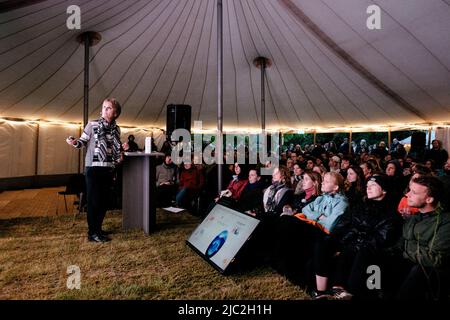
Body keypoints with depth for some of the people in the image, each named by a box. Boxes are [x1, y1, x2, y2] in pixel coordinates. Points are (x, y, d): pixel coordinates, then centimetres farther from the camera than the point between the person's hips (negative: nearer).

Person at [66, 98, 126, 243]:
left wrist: (122, 147, -1)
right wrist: (74, 142, -25)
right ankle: (92, 233, 11)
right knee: (94, 200, -1)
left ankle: (98, 228, 27)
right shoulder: (92, 125, -4)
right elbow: (83, 142, -5)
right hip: (93, 167, -5)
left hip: (109, 168, 5)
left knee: (104, 200, 11)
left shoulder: (116, 129, 8)